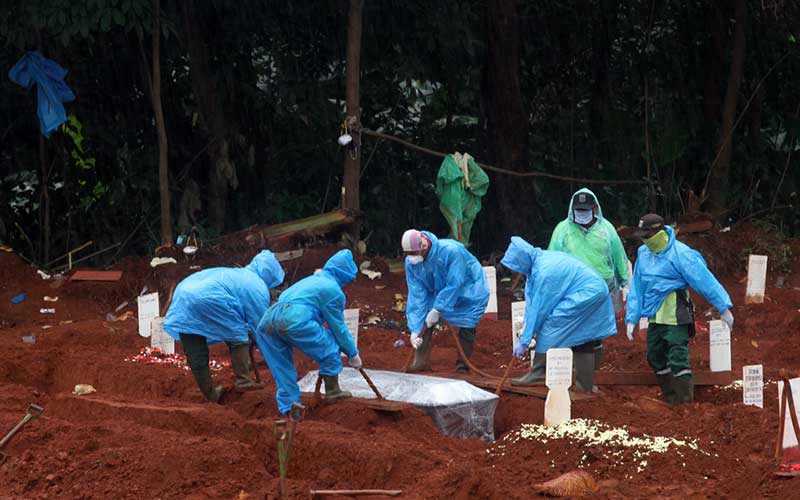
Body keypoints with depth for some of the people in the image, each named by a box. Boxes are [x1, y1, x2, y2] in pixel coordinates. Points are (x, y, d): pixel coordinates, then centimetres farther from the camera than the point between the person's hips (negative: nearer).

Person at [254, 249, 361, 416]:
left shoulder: (311, 280, 35)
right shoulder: (333, 290, 8)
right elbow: (338, 326, 11)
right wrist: (353, 353, 23)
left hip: (266, 322, 8)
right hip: (294, 320, -8)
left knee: (283, 368, 16)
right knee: (329, 347, 12)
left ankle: (288, 407, 15)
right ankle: (332, 391, 19)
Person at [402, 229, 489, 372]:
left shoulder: (450, 251, -37)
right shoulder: (411, 263, -20)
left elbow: (454, 286, -34)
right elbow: (416, 294, -20)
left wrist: (436, 310, -34)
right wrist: (415, 329, -28)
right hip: (438, 292, 5)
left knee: (467, 328, -11)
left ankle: (462, 364, 5)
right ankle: (421, 360, -5)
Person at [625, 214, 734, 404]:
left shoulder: (679, 253, -15)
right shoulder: (644, 253, 7)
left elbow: (705, 280, -15)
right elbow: (637, 288, 12)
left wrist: (724, 308, -15)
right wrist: (631, 318, 6)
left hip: (675, 317, -8)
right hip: (655, 318, 8)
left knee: (678, 360, -9)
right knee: (655, 358, 16)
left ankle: (685, 403, -2)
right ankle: (671, 399, 29)